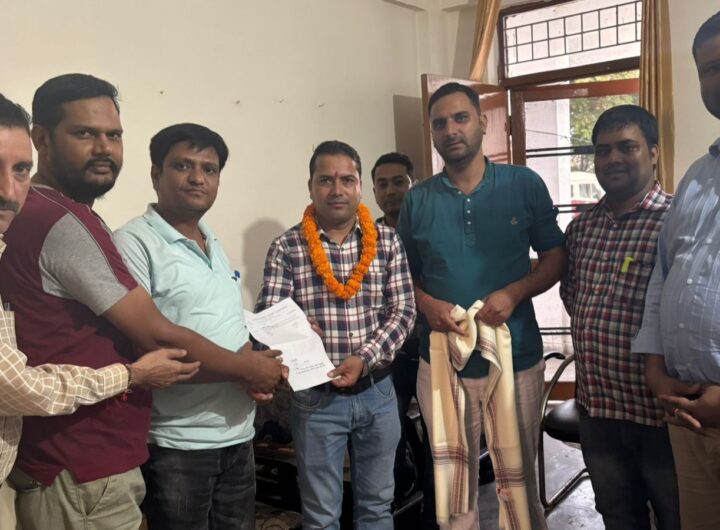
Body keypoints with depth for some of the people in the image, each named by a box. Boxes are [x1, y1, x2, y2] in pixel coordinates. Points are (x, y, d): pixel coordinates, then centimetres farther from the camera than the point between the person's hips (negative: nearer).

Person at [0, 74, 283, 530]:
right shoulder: (60, 224, -21)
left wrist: (239, 368, 5)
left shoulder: (72, 218, 13)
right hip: (83, 476, -10)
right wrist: (247, 368, -4)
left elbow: (133, 336, 10)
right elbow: (157, 337, -18)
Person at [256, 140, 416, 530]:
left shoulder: (386, 241, 0)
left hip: (377, 391, 2)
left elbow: (403, 312, -3)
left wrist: (363, 358, -16)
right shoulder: (287, 247, -6)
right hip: (316, 396, -2)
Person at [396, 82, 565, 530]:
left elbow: (557, 257, 1)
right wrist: (427, 304, -12)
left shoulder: (525, 185, -2)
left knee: (519, 478, 16)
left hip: (517, 358, -1)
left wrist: (513, 293, -16)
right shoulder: (417, 200, 2)